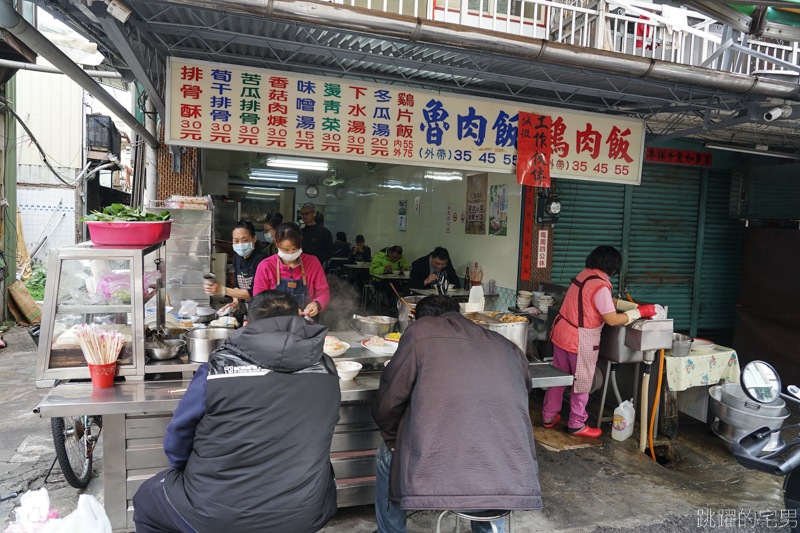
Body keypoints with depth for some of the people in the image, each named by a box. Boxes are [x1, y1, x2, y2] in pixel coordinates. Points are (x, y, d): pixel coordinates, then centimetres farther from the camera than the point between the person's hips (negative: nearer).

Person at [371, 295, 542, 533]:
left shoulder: (421, 329, 4)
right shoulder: (509, 348, 15)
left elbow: (386, 406, 5)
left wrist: (394, 438, 27)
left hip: (438, 484, -3)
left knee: (386, 455, 27)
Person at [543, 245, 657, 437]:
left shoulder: (585, 274, 6)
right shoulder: (600, 286, -22)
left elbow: (610, 302, 15)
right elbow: (613, 320, -18)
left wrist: (635, 306, 10)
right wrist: (640, 312, -7)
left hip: (561, 333, 9)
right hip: (581, 340, -9)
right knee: (582, 383, 10)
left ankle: (549, 417, 31)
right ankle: (577, 424, 24)